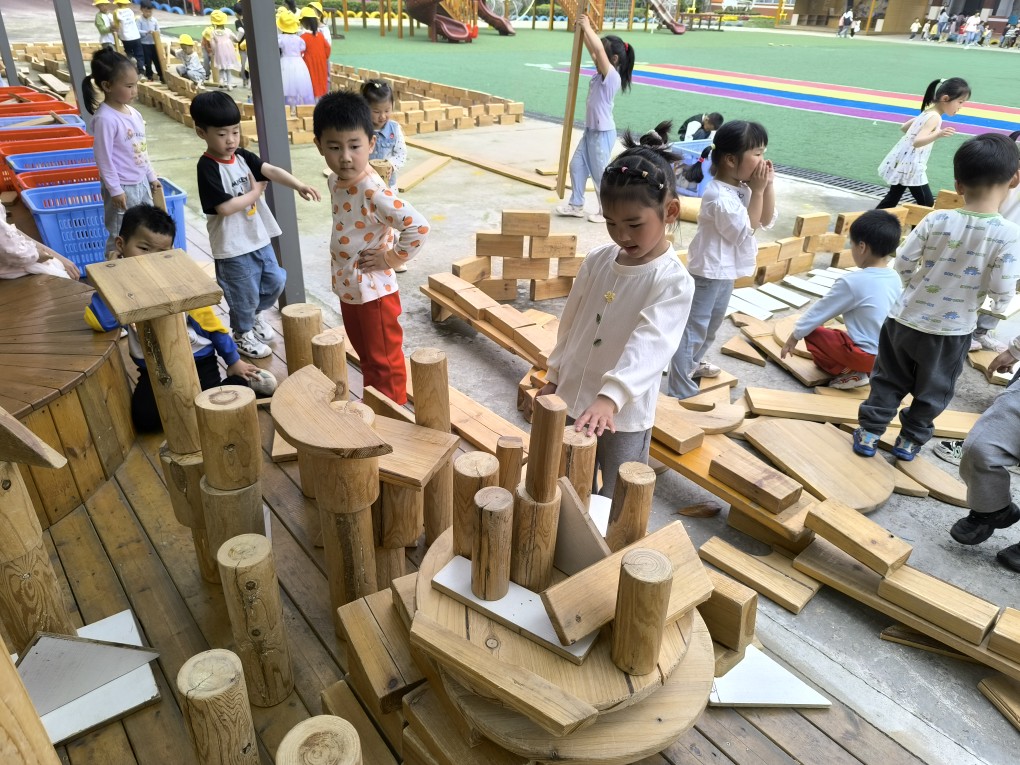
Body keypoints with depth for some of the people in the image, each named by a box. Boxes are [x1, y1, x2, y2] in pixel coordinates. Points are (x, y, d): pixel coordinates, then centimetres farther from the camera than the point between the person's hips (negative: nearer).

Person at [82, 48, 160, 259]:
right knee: (119, 239, 0)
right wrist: (115, 190, -17)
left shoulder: (133, 112, 6)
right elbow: (103, 157, -18)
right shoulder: (105, 118, -19)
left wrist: (151, 176, 18)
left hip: (141, 183, 9)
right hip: (122, 188, -8)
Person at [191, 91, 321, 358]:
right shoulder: (207, 167, -17)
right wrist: (256, 191, -14)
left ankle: (255, 315, 46)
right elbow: (224, 207, -25)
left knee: (275, 281, 20)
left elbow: (271, 170, -12)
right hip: (232, 247, -7)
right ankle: (243, 334, 33)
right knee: (244, 294, 8)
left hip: (259, 237, 7)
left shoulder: (242, 156, 2)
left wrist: (299, 186, -29)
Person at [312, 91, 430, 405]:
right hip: (347, 289, 8)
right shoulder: (335, 181, -1)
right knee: (366, 357, 24)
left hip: (374, 291, -8)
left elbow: (419, 227, -34)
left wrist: (391, 258, -22)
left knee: (385, 361, 9)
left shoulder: (373, 191, -26)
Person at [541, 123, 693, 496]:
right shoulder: (597, 260, -1)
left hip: (625, 416, -5)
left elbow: (647, 347, -32)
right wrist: (553, 377, 12)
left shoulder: (674, 282, -18)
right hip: (573, 400, 5)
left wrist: (609, 397, -45)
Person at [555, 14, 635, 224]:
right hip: (590, 130, 9)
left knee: (599, 173, 1)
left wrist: (587, 27, -23)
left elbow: (599, 50, -30)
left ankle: (607, 211, 15)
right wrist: (583, 29, 2)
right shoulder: (601, 73, 6)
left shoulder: (612, 76, -18)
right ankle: (576, 205, 23)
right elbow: (592, 50, 12)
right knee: (577, 165, 12)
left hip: (603, 133, -9)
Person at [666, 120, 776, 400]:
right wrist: (756, 192, -19)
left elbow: (767, 221, 8)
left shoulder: (743, 188, 5)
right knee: (693, 329, -5)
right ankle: (680, 392, -1)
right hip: (710, 271, -10)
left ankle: (693, 363, 47)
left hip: (726, 271, 10)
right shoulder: (719, 195, -24)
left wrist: (767, 187, -5)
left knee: (712, 324, 26)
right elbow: (744, 232, -21)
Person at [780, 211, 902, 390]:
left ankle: (849, 373, -4)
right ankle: (858, 370, 10)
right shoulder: (895, 278, 3)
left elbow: (819, 312, -7)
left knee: (812, 334, 3)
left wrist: (794, 336, 7)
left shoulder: (852, 282, -17)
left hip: (867, 355, -8)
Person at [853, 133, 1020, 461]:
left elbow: (902, 263, -8)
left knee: (889, 380, 17)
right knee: (933, 391, 20)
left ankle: (868, 433, 23)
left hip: (907, 318, 1)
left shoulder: (936, 220, -13)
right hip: (953, 330, -1)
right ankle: (910, 440, 32)